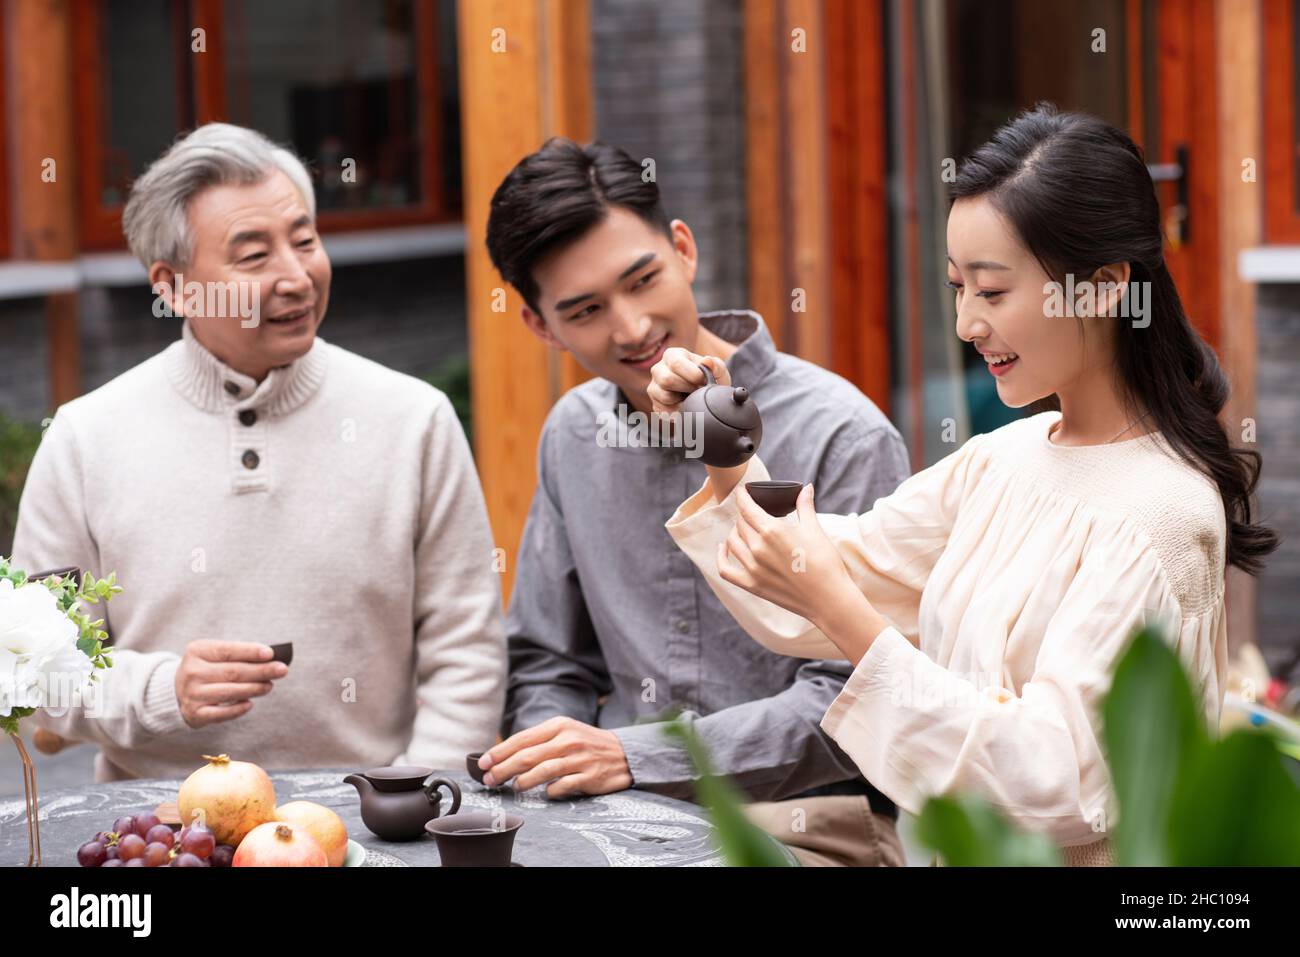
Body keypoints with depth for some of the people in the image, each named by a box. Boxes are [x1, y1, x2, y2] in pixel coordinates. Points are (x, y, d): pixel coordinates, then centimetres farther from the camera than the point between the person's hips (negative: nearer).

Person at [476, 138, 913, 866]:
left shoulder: (842, 437, -10)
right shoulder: (574, 436, 11)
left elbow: (852, 701, -14)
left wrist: (631, 756, -20)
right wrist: (554, 765, -4)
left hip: (810, 822, -4)